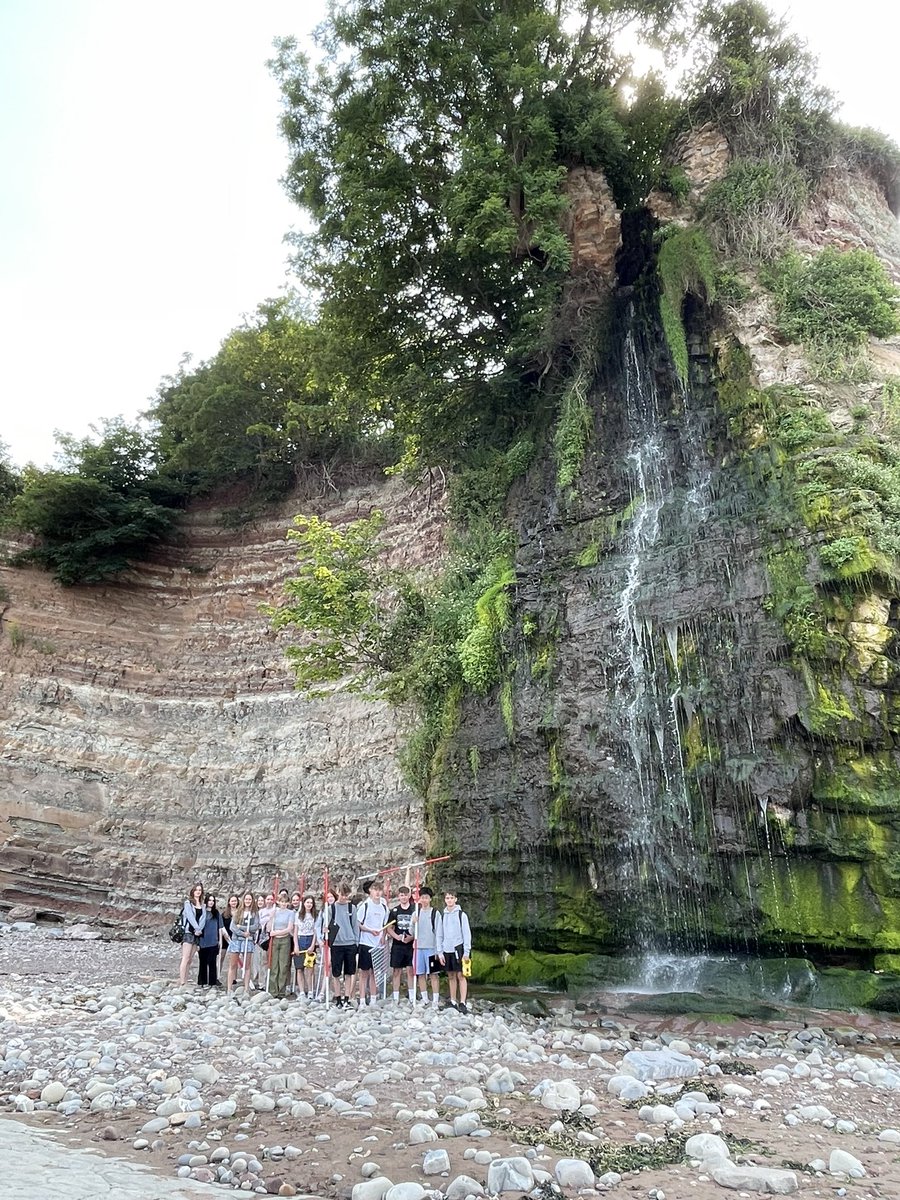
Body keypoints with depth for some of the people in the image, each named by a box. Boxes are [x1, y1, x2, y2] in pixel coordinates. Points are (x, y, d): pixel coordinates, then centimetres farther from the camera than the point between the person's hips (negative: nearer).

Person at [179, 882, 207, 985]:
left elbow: (203, 918, 5)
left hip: (197, 934, 5)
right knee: (186, 958, -12)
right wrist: (197, 928, -14)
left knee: (190, 959, 4)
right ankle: (182, 983, -15)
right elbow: (190, 917, -9)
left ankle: (184, 980, 5)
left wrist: (199, 929, -10)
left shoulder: (203, 906, 16)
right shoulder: (188, 903, 1)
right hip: (188, 932, -5)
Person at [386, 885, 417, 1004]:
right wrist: (396, 936, -11)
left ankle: (412, 998, 10)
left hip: (410, 944, -1)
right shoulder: (394, 911, 6)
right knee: (397, 971, 4)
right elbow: (389, 928, 7)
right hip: (397, 946, 1)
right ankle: (396, 998, 11)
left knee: (410, 971, 2)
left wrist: (412, 937, -14)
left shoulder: (415, 910, 2)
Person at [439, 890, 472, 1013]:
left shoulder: (461, 914, -2)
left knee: (460, 975, -6)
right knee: (451, 976, 10)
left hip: (458, 948, -4)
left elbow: (467, 934, -4)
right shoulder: (443, 916, 9)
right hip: (447, 949, 4)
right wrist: (440, 952, 6)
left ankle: (462, 1003, -5)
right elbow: (440, 935, 12)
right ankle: (452, 1002, 18)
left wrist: (466, 951, -9)